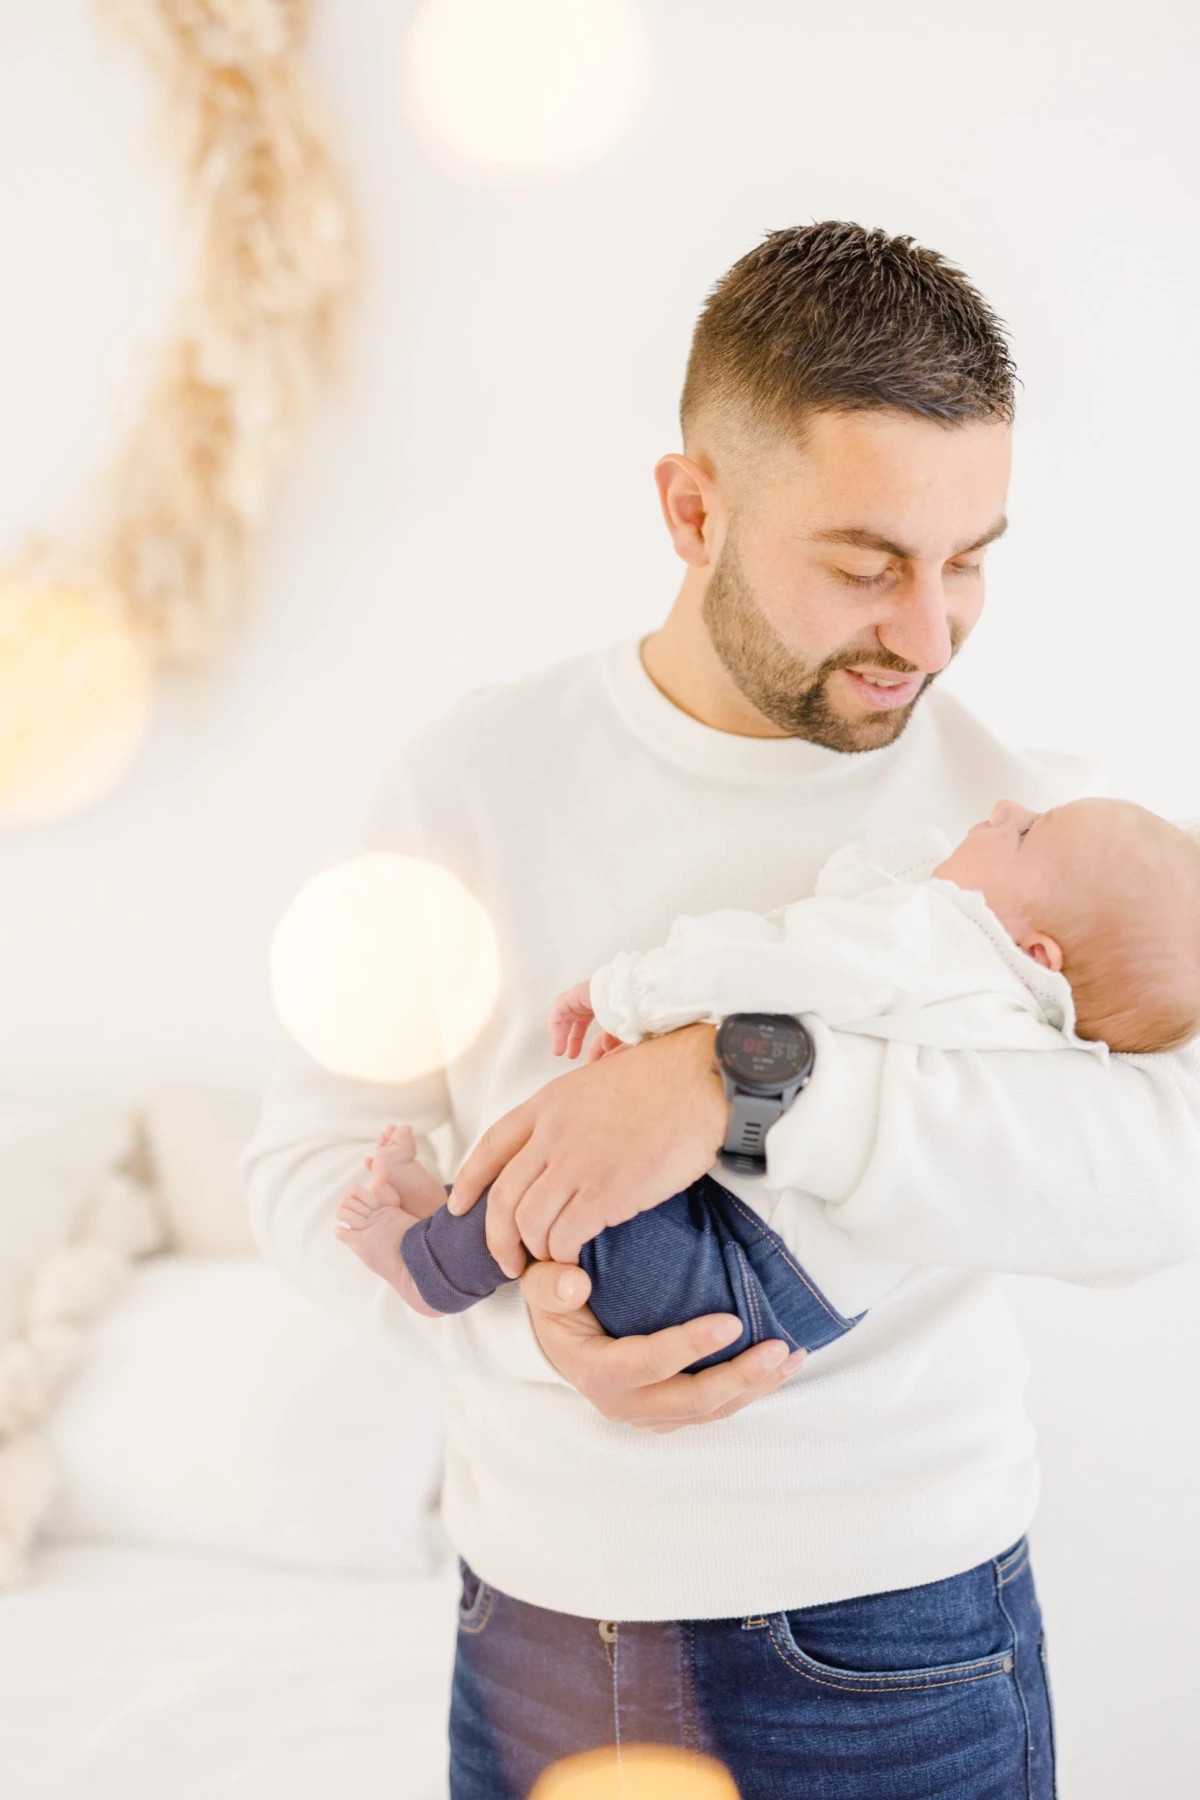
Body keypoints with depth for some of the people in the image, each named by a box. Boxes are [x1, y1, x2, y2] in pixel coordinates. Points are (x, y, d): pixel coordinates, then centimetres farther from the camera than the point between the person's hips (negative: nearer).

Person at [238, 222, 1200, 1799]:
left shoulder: (1023, 813, -9)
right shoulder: (475, 781, -5)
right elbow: (313, 1159, -2)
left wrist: (743, 1079, -35)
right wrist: (524, 1314, -21)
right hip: (539, 1625, 2)